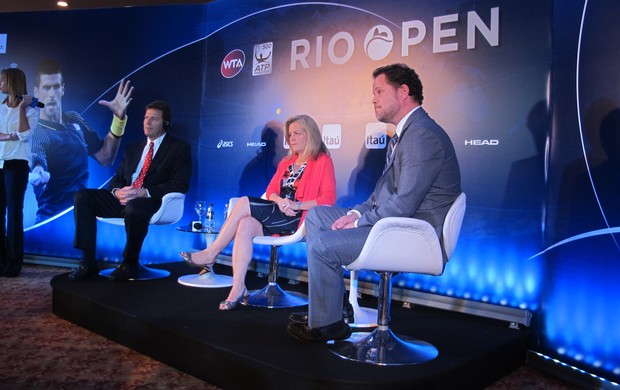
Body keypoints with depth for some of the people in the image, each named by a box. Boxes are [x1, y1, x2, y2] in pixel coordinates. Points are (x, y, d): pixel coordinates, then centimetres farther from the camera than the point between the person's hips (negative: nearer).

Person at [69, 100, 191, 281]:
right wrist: (117, 191, -6)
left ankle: (130, 263, -15)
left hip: (153, 202, -6)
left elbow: (180, 185, -8)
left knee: (134, 208, -39)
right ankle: (88, 261, -11)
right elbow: (117, 178, 20)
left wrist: (144, 192, -19)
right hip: (124, 199, 7)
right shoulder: (133, 148, 24)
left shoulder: (179, 148, 5)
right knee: (82, 196, -12)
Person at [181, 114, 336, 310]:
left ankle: (211, 253, -10)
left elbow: (328, 199, -10)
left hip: (297, 219, -6)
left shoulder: (322, 161, 1)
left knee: (243, 204, -21)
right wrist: (280, 201, -10)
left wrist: (296, 205, -21)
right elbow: (270, 190, 14)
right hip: (278, 216, 6)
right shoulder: (286, 162, 23)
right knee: (245, 226, -26)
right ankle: (238, 289, -29)